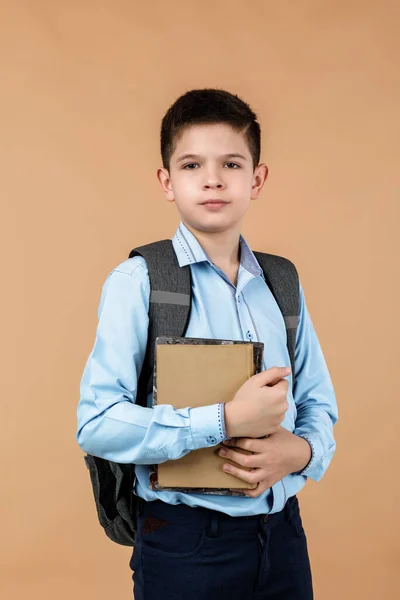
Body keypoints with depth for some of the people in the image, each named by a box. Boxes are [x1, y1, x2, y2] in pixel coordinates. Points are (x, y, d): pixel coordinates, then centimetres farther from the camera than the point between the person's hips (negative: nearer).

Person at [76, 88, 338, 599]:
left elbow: (319, 404, 11)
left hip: (282, 534, 5)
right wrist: (226, 421, -22)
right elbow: (96, 424, -18)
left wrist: (301, 450, -11)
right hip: (185, 546, -4)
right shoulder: (138, 282, -10)